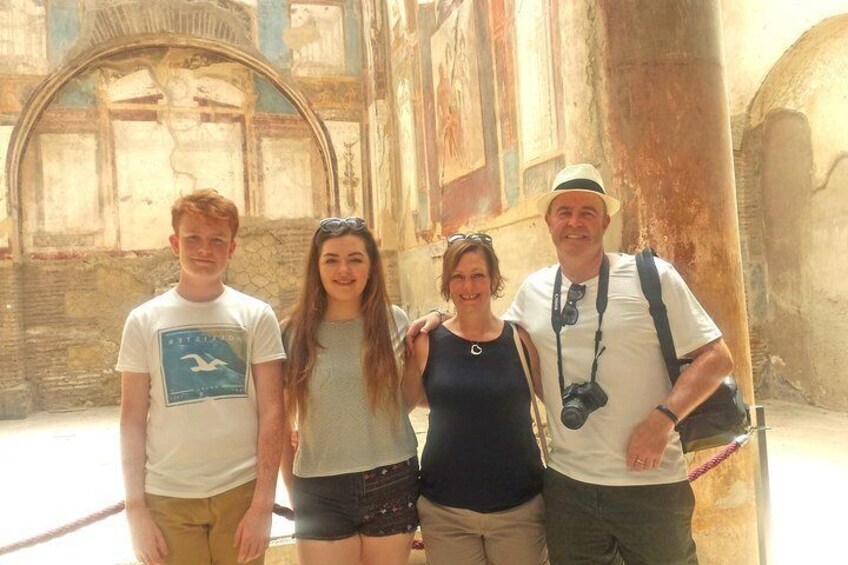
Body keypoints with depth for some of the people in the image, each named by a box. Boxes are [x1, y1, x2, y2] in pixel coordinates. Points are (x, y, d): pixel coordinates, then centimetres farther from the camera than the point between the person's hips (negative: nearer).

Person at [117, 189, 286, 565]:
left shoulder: (256, 316, -1)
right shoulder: (144, 320, 2)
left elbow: (271, 412, -3)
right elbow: (132, 421, 3)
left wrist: (263, 505, -6)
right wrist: (135, 510, -2)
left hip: (241, 491, 0)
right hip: (167, 497, 1)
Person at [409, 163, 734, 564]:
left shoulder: (652, 277, -7)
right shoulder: (532, 290, 4)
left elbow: (716, 357, -6)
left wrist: (664, 417, -19)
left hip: (649, 484, -3)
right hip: (567, 485, 3)